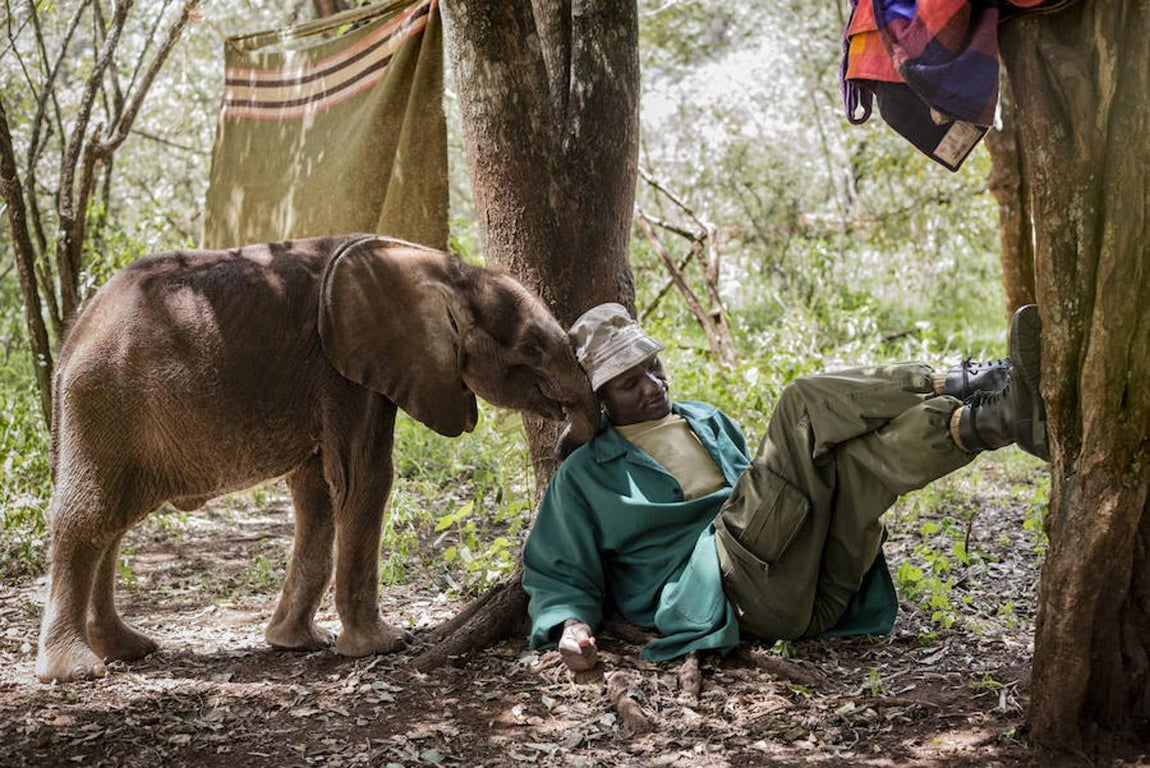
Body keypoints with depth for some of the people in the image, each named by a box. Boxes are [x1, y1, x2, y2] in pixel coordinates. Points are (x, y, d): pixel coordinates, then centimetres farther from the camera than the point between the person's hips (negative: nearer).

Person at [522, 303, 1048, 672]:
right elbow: (560, 578, 14)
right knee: (805, 403, -20)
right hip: (739, 594, -6)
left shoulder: (708, 422, 31)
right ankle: (964, 391, -35)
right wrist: (570, 624, -8)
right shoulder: (585, 475, 16)